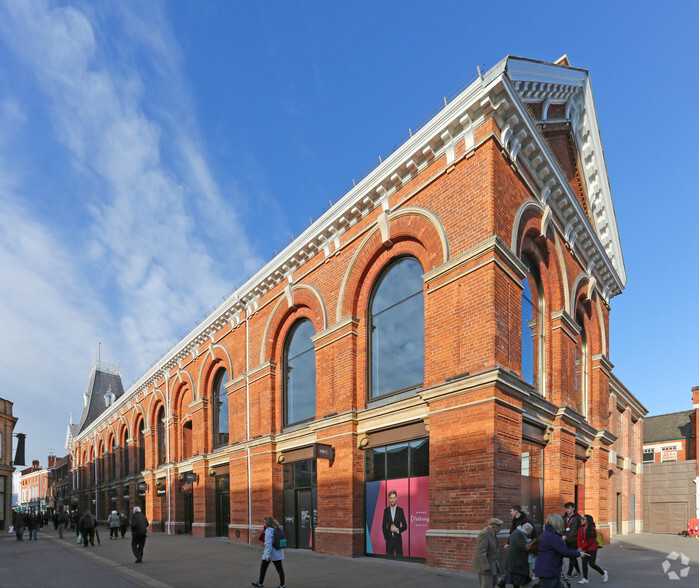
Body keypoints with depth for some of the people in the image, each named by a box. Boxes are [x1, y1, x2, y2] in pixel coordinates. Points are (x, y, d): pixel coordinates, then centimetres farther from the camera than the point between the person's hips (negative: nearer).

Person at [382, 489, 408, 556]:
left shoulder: (400, 510, 1)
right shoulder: (386, 510, 4)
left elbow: (405, 526, 3)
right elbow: (383, 526, 9)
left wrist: (398, 530, -12)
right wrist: (385, 537, 3)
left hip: (398, 538, -1)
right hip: (389, 538, 1)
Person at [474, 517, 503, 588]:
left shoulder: (492, 532, 3)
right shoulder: (484, 534, -28)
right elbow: (481, 553, -29)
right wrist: (486, 568, -29)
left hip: (491, 562, 10)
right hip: (484, 564, -10)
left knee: (494, 580, 23)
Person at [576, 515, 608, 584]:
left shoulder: (592, 529, -13)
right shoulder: (581, 529, 6)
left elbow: (590, 541, -16)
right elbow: (579, 539, 5)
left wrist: (582, 547, -16)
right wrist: (580, 547, -11)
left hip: (592, 549, -6)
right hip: (584, 549, 6)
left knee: (592, 564, -7)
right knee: (584, 564, 3)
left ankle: (603, 573, 18)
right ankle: (585, 579, 12)